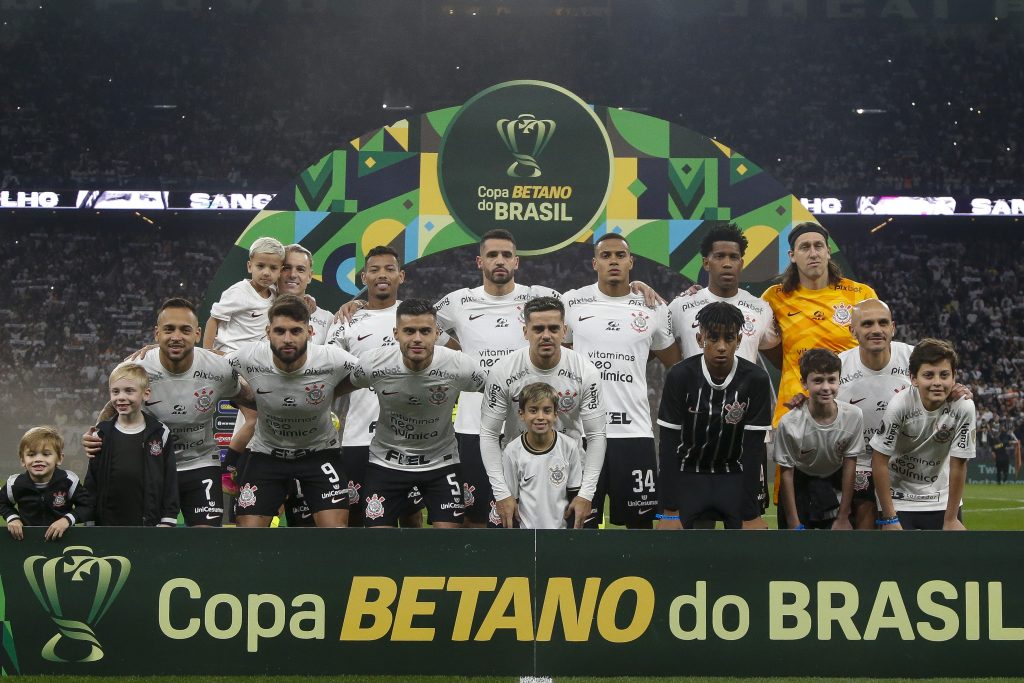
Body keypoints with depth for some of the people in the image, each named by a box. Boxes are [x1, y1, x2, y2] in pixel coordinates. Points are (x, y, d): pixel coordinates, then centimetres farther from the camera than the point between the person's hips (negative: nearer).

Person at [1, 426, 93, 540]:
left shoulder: (68, 481, -10)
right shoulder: (16, 484, -5)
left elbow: (88, 506, -3)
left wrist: (68, 519, -17)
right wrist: (12, 518, -1)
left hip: (63, 538, -1)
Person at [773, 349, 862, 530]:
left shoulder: (853, 416, -20)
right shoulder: (789, 423, -26)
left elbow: (849, 464, -9)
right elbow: (786, 473, -14)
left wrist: (843, 518, -6)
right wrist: (794, 524, -12)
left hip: (836, 484, 2)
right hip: (800, 484, -2)